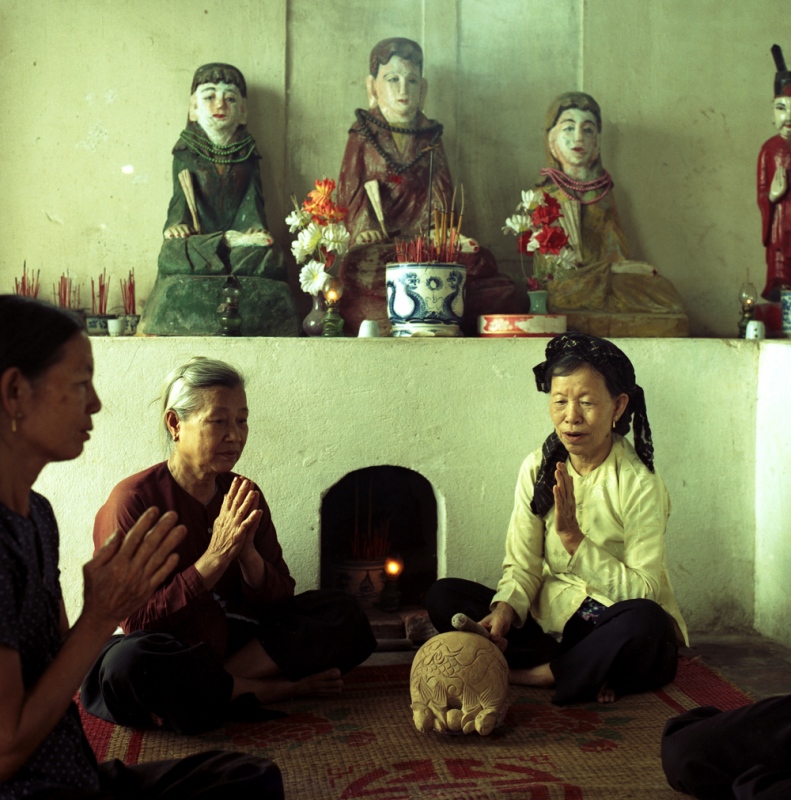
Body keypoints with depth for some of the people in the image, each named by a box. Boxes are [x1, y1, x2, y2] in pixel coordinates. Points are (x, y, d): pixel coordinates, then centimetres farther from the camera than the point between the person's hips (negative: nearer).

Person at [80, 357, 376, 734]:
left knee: (345, 615, -10)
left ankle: (215, 687, -22)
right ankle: (281, 689, -20)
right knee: (129, 660, -40)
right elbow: (137, 622, -18)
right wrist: (215, 558, -25)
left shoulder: (243, 497, 5)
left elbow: (280, 600, 3)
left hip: (238, 642, 5)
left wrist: (247, 552, -18)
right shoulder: (133, 499, -12)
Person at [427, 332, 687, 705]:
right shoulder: (538, 469, 0)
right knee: (444, 595, -13)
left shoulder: (639, 485, -13)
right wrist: (504, 609, -25)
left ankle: (534, 674, -18)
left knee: (644, 620, -39)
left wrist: (573, 536, -25)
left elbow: (643, 591, -18)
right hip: (552, 621, 5)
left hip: (620, 635, -4)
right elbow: (522, 565, -3)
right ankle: (582, 670, -19)